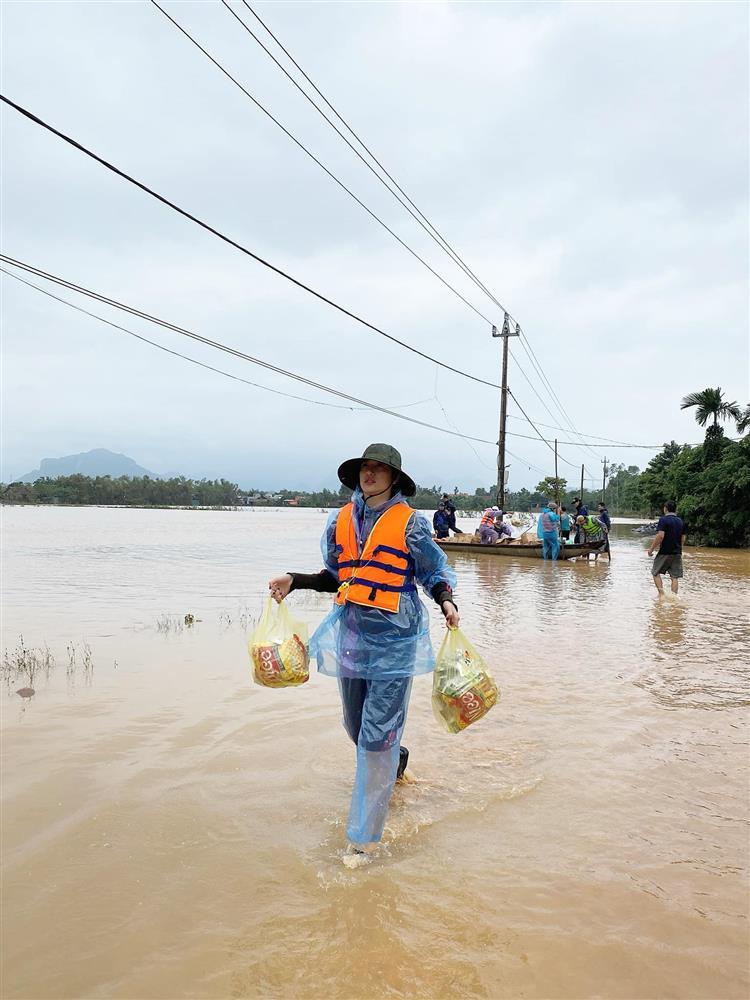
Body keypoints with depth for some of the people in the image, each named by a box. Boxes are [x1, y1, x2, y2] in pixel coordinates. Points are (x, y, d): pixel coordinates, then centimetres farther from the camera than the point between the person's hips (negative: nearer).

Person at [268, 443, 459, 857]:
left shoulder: (409, 523, -6)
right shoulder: (341, 520, 7)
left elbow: (436, 574, -1)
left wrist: (446, 602, -20)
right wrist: (295, 581, 4)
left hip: (394, 638, -5)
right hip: (351, 634, 5)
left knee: (377, 733, -4)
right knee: (357, 725, 18)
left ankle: (364, 833, 9)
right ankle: (394, 759, 51)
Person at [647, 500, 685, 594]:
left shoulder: (663, 519, -10)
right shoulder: (681, 521, 10)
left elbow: (660, 536, -20)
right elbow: (682, 538, 15)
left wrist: (651, 548, -12)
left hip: (665, 552, -6)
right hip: (677, 553, 6)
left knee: (655, 573, 9)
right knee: (674, 577, 6)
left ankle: (662, 594, -3)